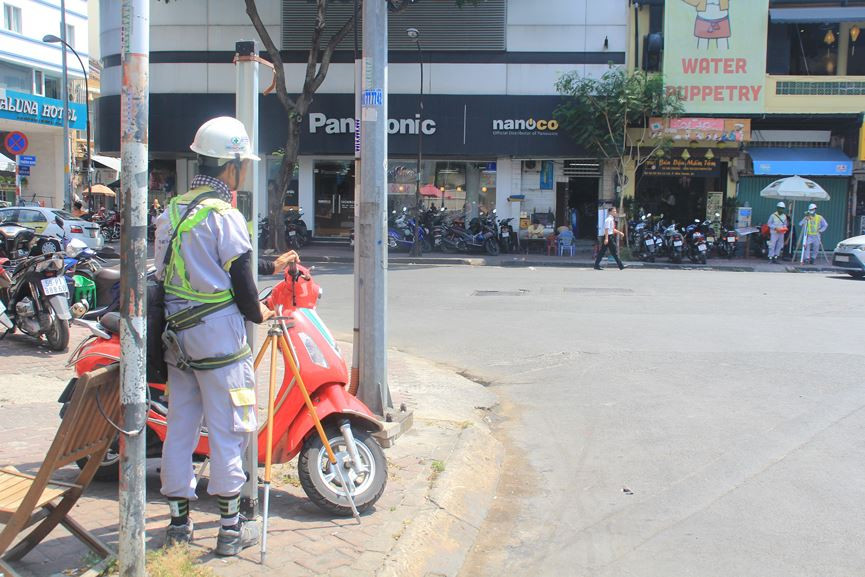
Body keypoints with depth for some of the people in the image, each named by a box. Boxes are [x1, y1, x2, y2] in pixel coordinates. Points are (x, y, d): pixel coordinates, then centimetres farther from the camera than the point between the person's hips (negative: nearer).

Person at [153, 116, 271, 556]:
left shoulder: (171, 211, 9)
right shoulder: (225, 217, -15)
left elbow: (165, 273, 14)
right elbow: (240, 281, -13)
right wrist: (258, 314, 6)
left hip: (176, 333, 8)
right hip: (217, 333, -8)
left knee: (180, 426, 13)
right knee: (227, 429, 1)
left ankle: (178, 520, 22)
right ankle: (231, 528, 8)